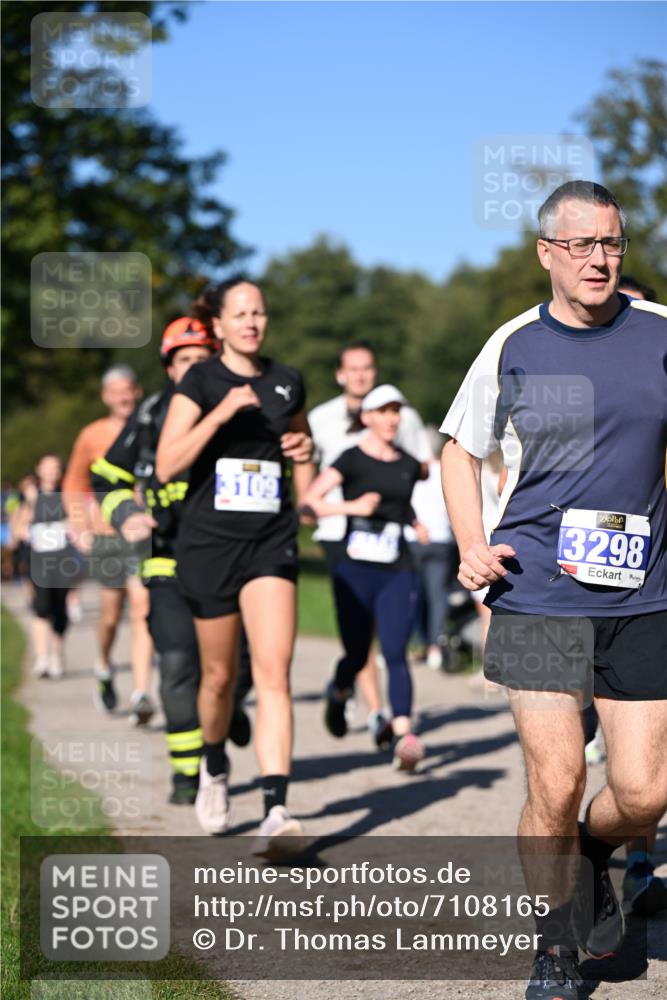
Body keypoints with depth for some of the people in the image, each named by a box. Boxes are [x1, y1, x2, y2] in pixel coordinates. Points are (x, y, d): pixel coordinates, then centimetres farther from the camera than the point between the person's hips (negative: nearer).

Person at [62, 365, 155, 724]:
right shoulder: (92, 436, 6)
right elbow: (74, 485, 16)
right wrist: (79, 526, 5)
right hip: (106, 536, 1)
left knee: (142, 607, -14)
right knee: (111, 614, 6)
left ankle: (141, 695, -18)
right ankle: (104, 669, 37)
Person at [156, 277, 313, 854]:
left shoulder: (287, 383, 8)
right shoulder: (199, 383, -2)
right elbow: (166, 465, -12)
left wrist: (304, 454, 3)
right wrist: (220, 413, -22)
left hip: (272, 542, 1)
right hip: (209, 541, -1)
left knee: (273, 672, -13)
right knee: (220, 674, 11)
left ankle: (277, 812, -20)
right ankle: (214, 769, 41)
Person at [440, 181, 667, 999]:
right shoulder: (512, 347, 3)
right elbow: (461, 450, 16)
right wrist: (471, 546, 2)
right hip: (537, 594, -1)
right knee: (555, 785, -7)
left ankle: (591, 855, 35)